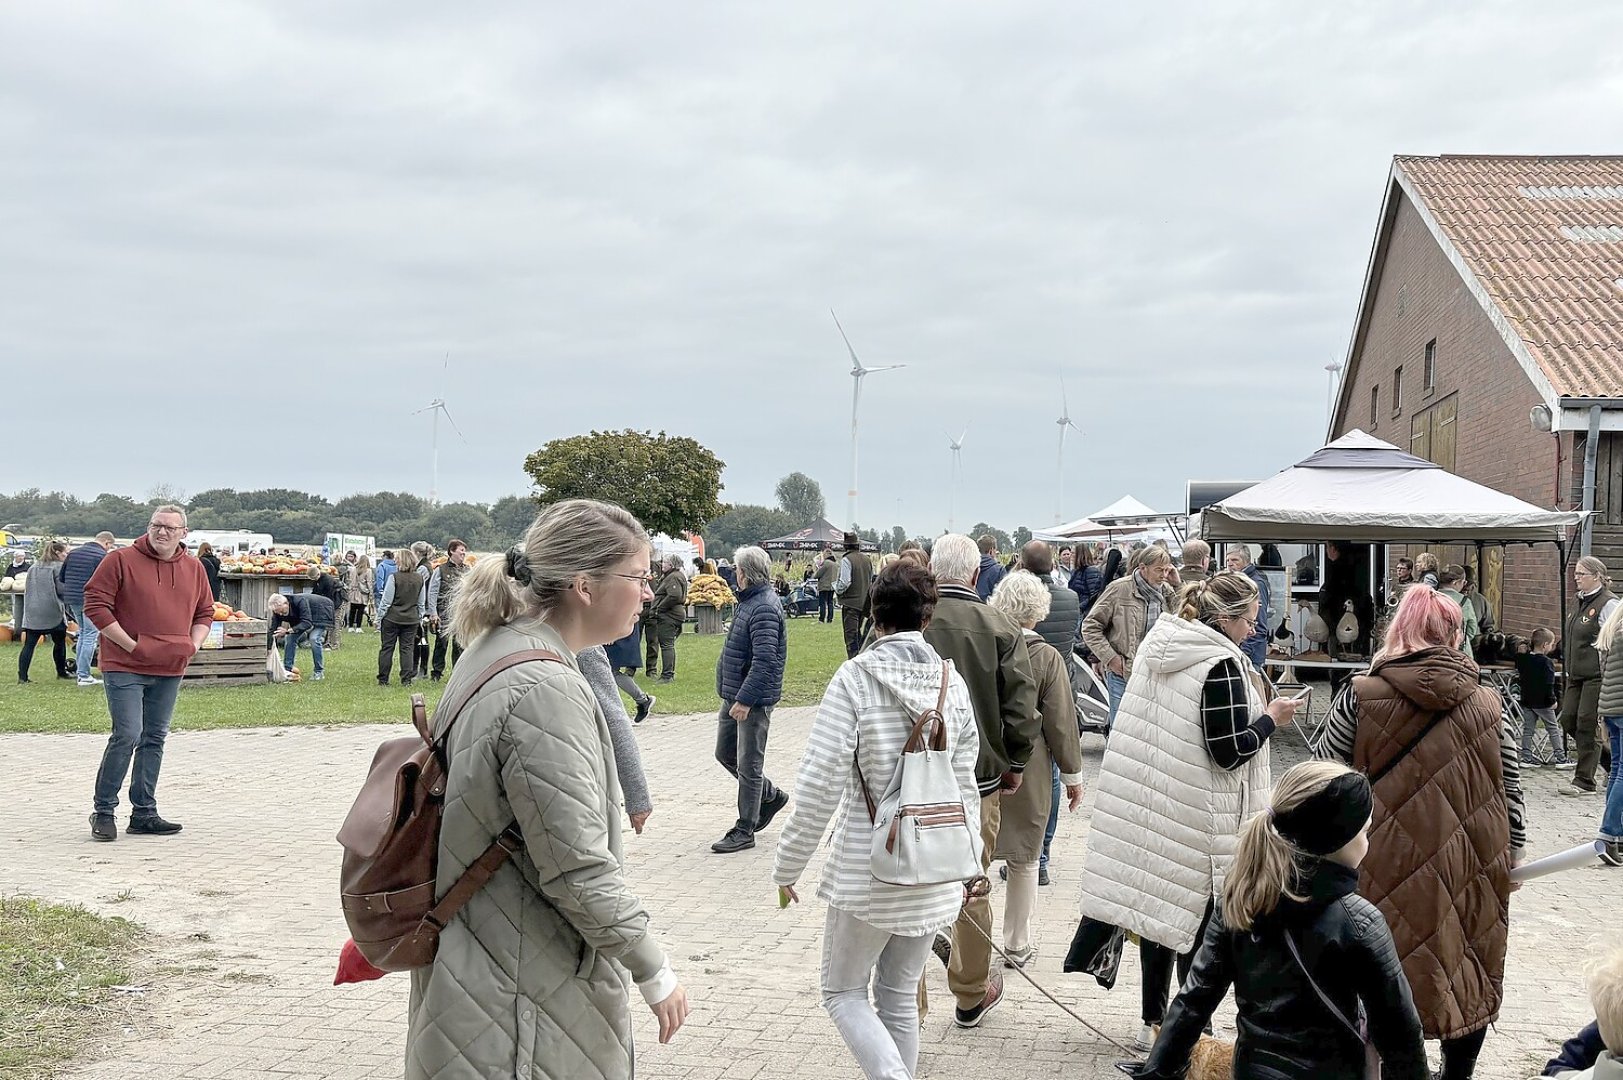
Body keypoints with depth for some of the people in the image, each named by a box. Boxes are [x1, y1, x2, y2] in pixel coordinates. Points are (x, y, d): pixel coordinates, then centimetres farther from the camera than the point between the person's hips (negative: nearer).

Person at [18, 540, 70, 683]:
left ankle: (22, 675, -8)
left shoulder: (33, 568, 16)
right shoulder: (58, 567, -6)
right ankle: (61, 672, 21)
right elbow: (61, 589, -12)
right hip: (52, 612, -5)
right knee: (59, 642, 12)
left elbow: (27, 590, 19)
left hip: (32, 612, 5)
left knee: (29, 644, 0)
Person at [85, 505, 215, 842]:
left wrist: (194, 644, 1)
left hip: (170, 669, 5)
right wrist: (131, 645, -14)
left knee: (154, 739, 10)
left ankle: (144, 814, 17)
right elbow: (95, 605, -10)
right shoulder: (120, 560, -6)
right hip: (125, 667, -5)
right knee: (127, 735, -12)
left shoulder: (194, 569, 10)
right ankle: (103, 811, 1)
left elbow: (205, 612, 19)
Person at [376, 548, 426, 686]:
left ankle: (383, 679, 9)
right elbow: (422, 603, 8)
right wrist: (420, 619, 18)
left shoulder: (394, 577, -13)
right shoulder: (419, 579, 1)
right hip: (412, 619, 3)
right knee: (407, 648, 7)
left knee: (387, 648, 6)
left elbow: (386, 601, -10)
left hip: (392, 618, -3)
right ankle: (407, 680, 4)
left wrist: (379, 619, -1)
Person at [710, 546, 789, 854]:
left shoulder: (764, 608, -21)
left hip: (754, 698, -10)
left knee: (748, 765, -1)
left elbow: (764, 660, -27)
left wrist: (745, 699, -28)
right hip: (734, 694, 10)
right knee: (725, 753, 19)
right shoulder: (750, 601, 12)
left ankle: (744, 831, 8)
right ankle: (772, 795, 34)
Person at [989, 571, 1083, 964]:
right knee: (1024, 858, 12)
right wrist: (1072, 774, 5)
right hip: (1027, 768, -1)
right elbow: (1061, 722, -7)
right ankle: (1017, 946, 21)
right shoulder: (1046, 657, -12)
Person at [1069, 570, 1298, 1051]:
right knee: (1196, 919, 4)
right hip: (1196, 820, -7)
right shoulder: (1221, 665, -17)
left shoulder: (1158, 646, 8)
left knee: (1156, 901, 13)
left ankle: (1154, 1020, 20)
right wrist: (1271, 718, -5)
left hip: (1145, 804, 7)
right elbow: (1228, 752, -18)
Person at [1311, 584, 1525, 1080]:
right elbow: (1510, 797, 5)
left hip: (1385, 871, -2)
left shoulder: (1359, 697, -8)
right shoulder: (1491, 708, -2)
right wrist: (1509, 859, 20)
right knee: (1468, 981, 20)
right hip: (1469, 873, 2)